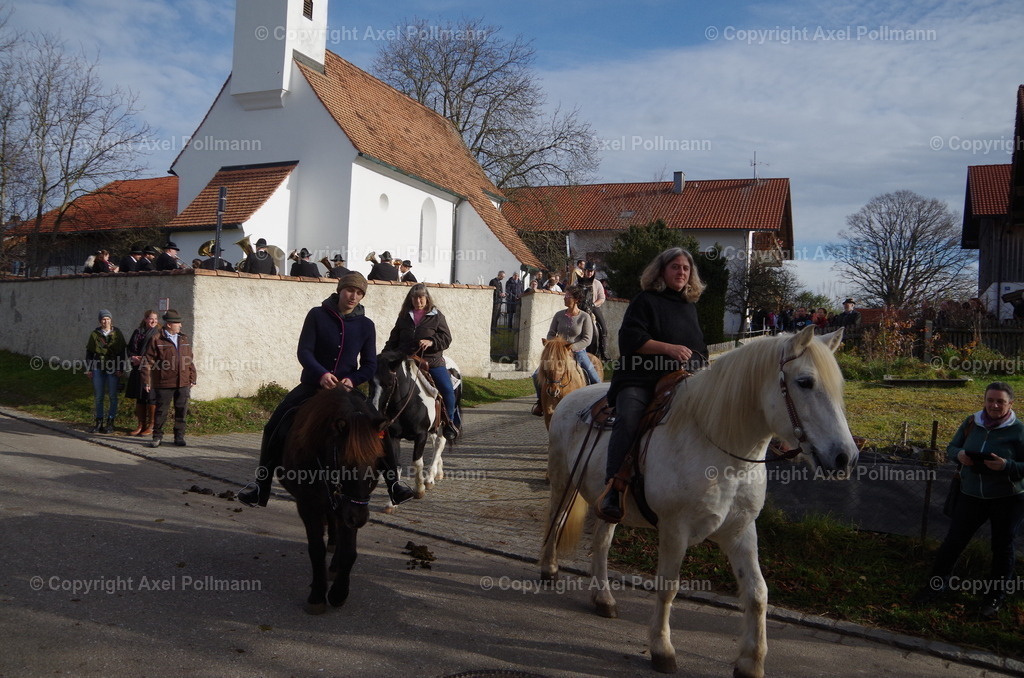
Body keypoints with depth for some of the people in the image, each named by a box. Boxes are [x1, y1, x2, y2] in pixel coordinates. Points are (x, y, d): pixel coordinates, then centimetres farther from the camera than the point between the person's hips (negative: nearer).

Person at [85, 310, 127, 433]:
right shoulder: (95, 334, 6)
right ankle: (99, 422, 11)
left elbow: (122, 352, 3)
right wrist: (89, 369, 5)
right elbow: (89, 352, 10)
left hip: (113, 368, -1)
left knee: (113, 395, 2)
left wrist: (120, 368, -4)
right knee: (98, 396, 4)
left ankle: (110, 422, 10)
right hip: (98, 367, 2)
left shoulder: (117, 334, 2)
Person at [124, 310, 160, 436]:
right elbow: (130, 347, 12)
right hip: (138, 369, 5)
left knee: (151, 398, -2)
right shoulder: (138, 332, 11)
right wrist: (133, 358, -7)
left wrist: (143, 359, -12)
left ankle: (151, 426, 8)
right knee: (139, 398, 10)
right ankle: (141, 425, 20)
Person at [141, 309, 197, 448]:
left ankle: (179, 437, 17)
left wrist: (192, 379, 14)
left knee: (181, 411, 7)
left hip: (183, 383, 4)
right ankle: (157, 437, 16)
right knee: (161, 411, 3)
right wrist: (146, 381, -8)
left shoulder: (185, 339, 13)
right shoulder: (156, 339, -4)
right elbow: (148, 362, -5)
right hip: (164, 384, -4)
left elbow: (190, 360, 18)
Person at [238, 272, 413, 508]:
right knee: (274, 428, -7)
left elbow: (370, 365, -2)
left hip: (347, 388, 1)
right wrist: (321, 374, -30)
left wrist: (352, 379, -21)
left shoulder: (366, 325, -1)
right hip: (312, 385, -1)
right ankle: (261, 484, 8)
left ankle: (393, 484, 6)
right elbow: (303, 351, -12)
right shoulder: (317, 315, -6)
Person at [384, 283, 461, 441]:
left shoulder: (437, 316, 5)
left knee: (447, 389, -15)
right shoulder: (404, 317, 13)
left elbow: (446, 338, -2)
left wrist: (431, 342, -20)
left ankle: (450, 422, 3)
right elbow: (393, 340, 17)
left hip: (432, 362, -2)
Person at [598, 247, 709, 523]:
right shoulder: (645, 301, 7)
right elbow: (631, 339, -7)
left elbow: (699, 347, 35)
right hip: (640, 379, -6)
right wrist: (668, 348, -15)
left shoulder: (690, 307, 27)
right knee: (627, 419, -32)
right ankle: (613, 489, -36)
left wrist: (701, 362, 14)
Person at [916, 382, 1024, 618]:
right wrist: (959, 455, -15)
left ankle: (995, 597, 31)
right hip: (971, 495, 3)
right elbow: (951, 448, 6)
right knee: (953, 541, 8)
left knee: (1002, 548, 12)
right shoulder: (971, 422, -3)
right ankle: (937, 583, 26)